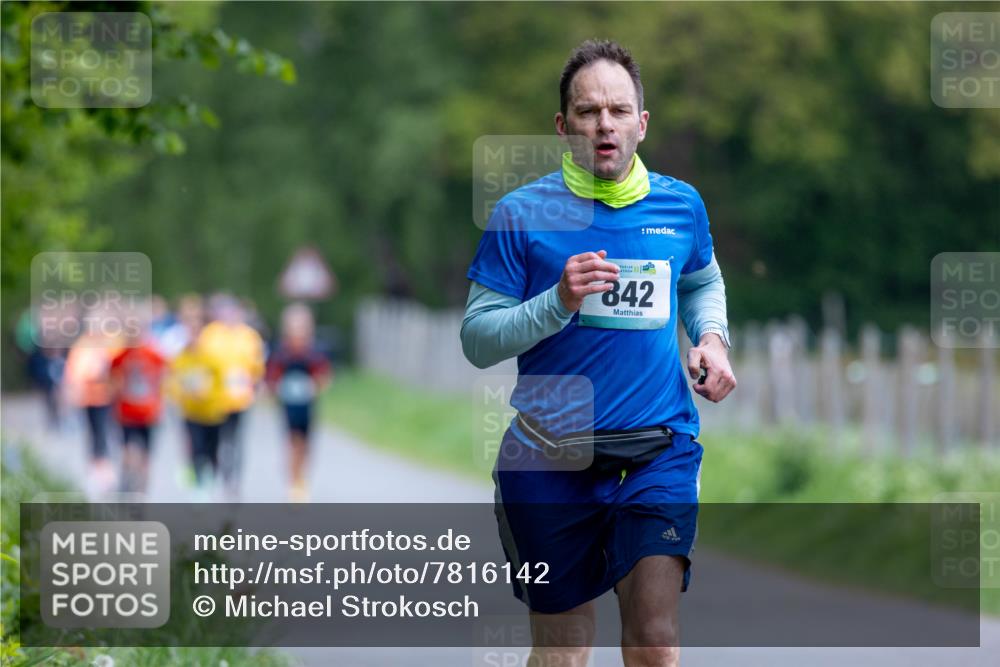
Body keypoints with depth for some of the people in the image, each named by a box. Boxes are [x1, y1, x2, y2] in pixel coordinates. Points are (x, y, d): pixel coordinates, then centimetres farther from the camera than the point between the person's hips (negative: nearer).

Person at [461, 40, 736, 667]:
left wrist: (712, 338, 7)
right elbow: (477, 339, -1)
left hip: (659, 447, 1)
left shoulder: (682, 205, 7)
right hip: (551, 456, -1)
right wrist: (558, 302, -17)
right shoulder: (522, 213, -2)